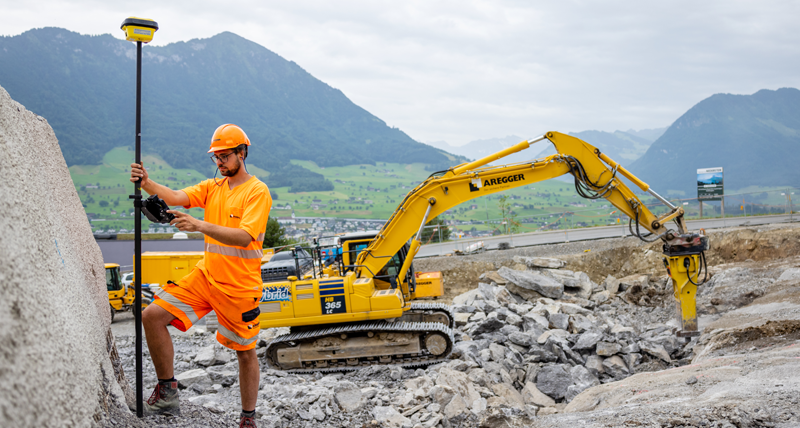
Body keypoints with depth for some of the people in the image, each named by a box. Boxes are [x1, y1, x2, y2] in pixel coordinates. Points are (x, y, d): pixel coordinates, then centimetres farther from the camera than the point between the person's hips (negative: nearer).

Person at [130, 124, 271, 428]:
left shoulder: (257, 192, -10)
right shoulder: (212, 187, 9)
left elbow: (245, 237, -24)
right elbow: (176, 197, -7)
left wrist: (202, 226, -34)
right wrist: (147, 184, -26)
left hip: (239, 286, -5)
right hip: (206, 276, 6)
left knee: (246, 354, 6)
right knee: (152, 316, -6)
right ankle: (167, 390, 7)